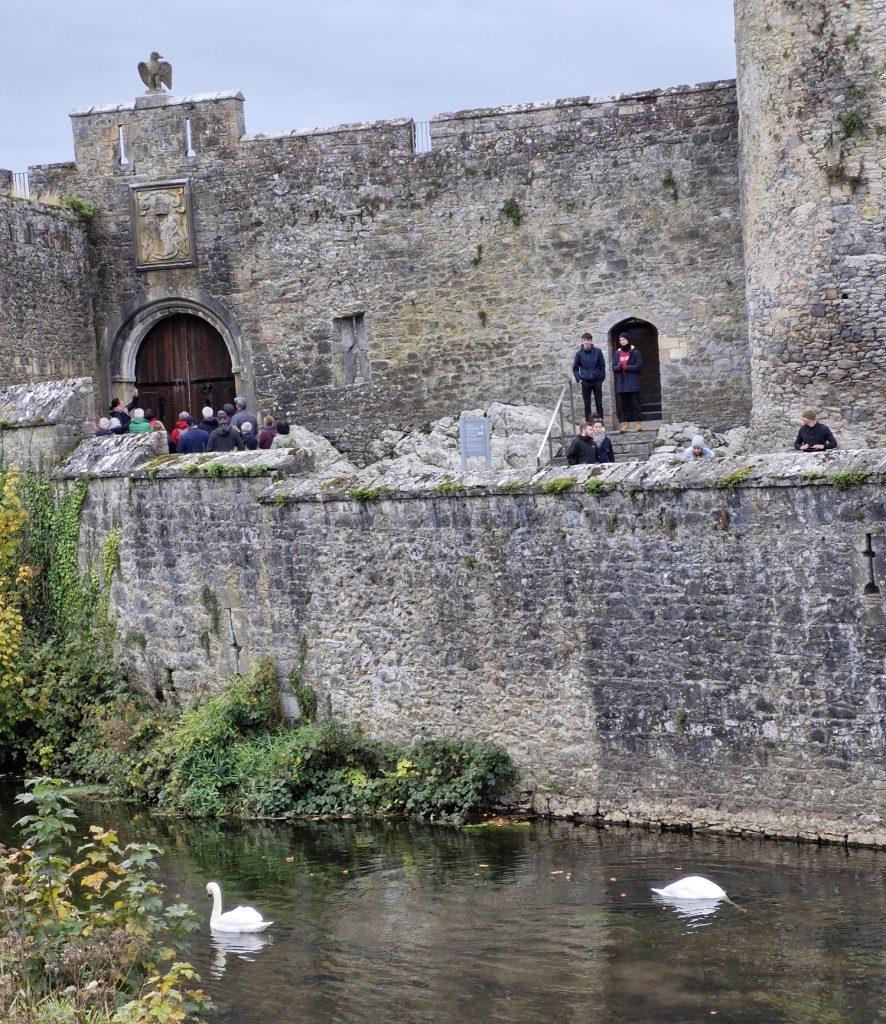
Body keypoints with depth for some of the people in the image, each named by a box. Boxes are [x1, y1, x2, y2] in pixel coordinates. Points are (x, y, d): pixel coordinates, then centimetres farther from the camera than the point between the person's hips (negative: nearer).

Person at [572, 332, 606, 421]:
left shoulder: (597, 352, 1)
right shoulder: (579, 353, 2)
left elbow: (602, 366, 5)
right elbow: (575, 368, 8)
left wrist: (602, 378, -1)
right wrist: (578, 379, -2)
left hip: (597, 381, 0)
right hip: (585, 382, 0)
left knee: (599, 403, 2)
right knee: (587, 404, 3)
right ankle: (588, 423, 6)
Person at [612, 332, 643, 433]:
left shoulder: (635, 352, -2)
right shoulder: (617, 353, 11)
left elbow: (639, 366, -8)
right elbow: (613, 367, 10)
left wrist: (625, 366, -15)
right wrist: (618, 367, -13)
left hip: (633, 382, -4)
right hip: (621, 383, 4)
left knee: (635, 403, -2)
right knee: (623, 404, 4)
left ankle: (638, 423, 1)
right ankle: (625, 423, 8)